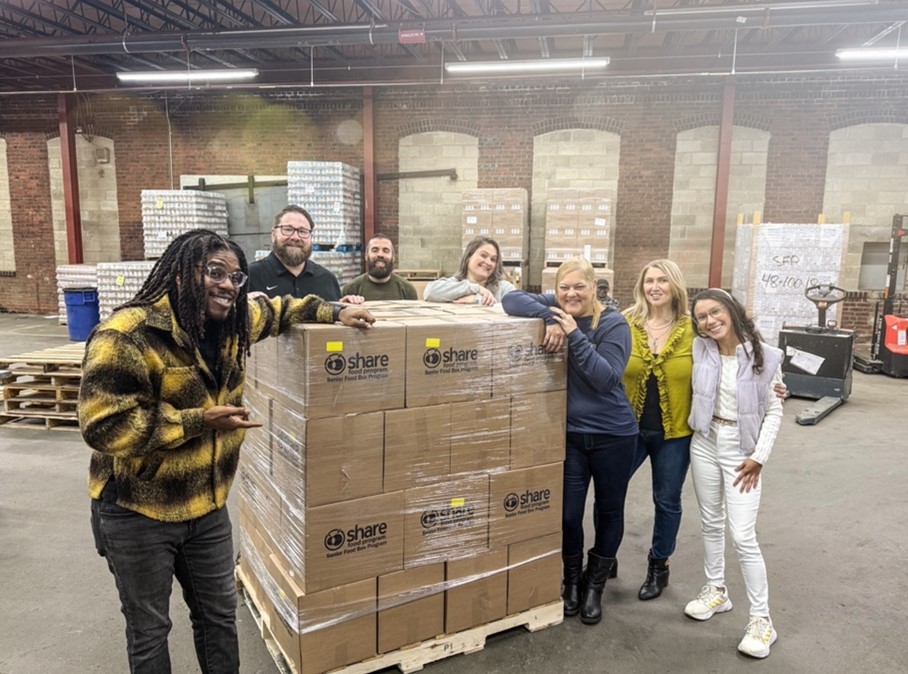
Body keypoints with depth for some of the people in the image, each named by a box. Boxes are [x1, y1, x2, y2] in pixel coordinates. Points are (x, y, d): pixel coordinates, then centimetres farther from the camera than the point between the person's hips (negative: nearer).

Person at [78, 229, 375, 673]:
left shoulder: (231, 322, -1)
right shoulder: (128, 334, -23)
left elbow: (275, 311, 19)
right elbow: (103, 423, -26)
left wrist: (334, 313, 9)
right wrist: (200, 420, -26)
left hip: (207, 504, 6)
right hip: (137, 511, -6)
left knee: (220, 614, 20)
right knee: (149, 629, 14)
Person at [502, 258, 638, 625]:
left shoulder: (613, 323, -12)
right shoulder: (555, 309, -3)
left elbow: (606, 378, -22)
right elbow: (511, 299, -13)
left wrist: (574, 335, -28)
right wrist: (548, 319, -26)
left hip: (613, 435, -1)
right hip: (570, 433, 2)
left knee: (609, 511, 13)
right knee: (568, 514, 5)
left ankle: (594, 585, 36)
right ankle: (572, 580, 33)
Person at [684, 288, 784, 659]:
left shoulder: (765, 356, -12)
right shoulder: (699, 349, -5)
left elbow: (774, 411, -6)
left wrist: (759, 456, -10)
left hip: (742, 451, -3)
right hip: (704, 443, 4)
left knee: (743, 536, -4)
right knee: (710, 523, 16)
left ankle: (761, 618, 10)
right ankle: (716, 591, 35)